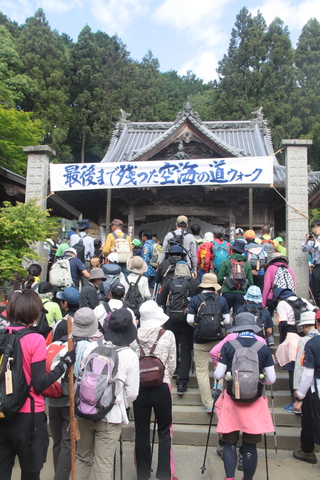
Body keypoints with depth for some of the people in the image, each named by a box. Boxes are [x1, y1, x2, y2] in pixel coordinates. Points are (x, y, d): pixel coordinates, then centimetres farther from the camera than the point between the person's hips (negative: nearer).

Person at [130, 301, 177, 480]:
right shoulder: (168, 335, -11)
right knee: (165, 432, 14)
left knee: (141, 432, 14)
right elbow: (172, 365, -2)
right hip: (162, 388, -2)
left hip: (140, 388, 2)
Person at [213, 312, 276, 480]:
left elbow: (218, 375, -6)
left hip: (232, 399, -1)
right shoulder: (264, 348, -2)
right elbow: (271, 379, 0)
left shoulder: (228, 346, -6)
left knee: (229, 442, 11)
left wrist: (215, 372, 16)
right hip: (255, 402, 1)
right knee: (250, 445, 12)